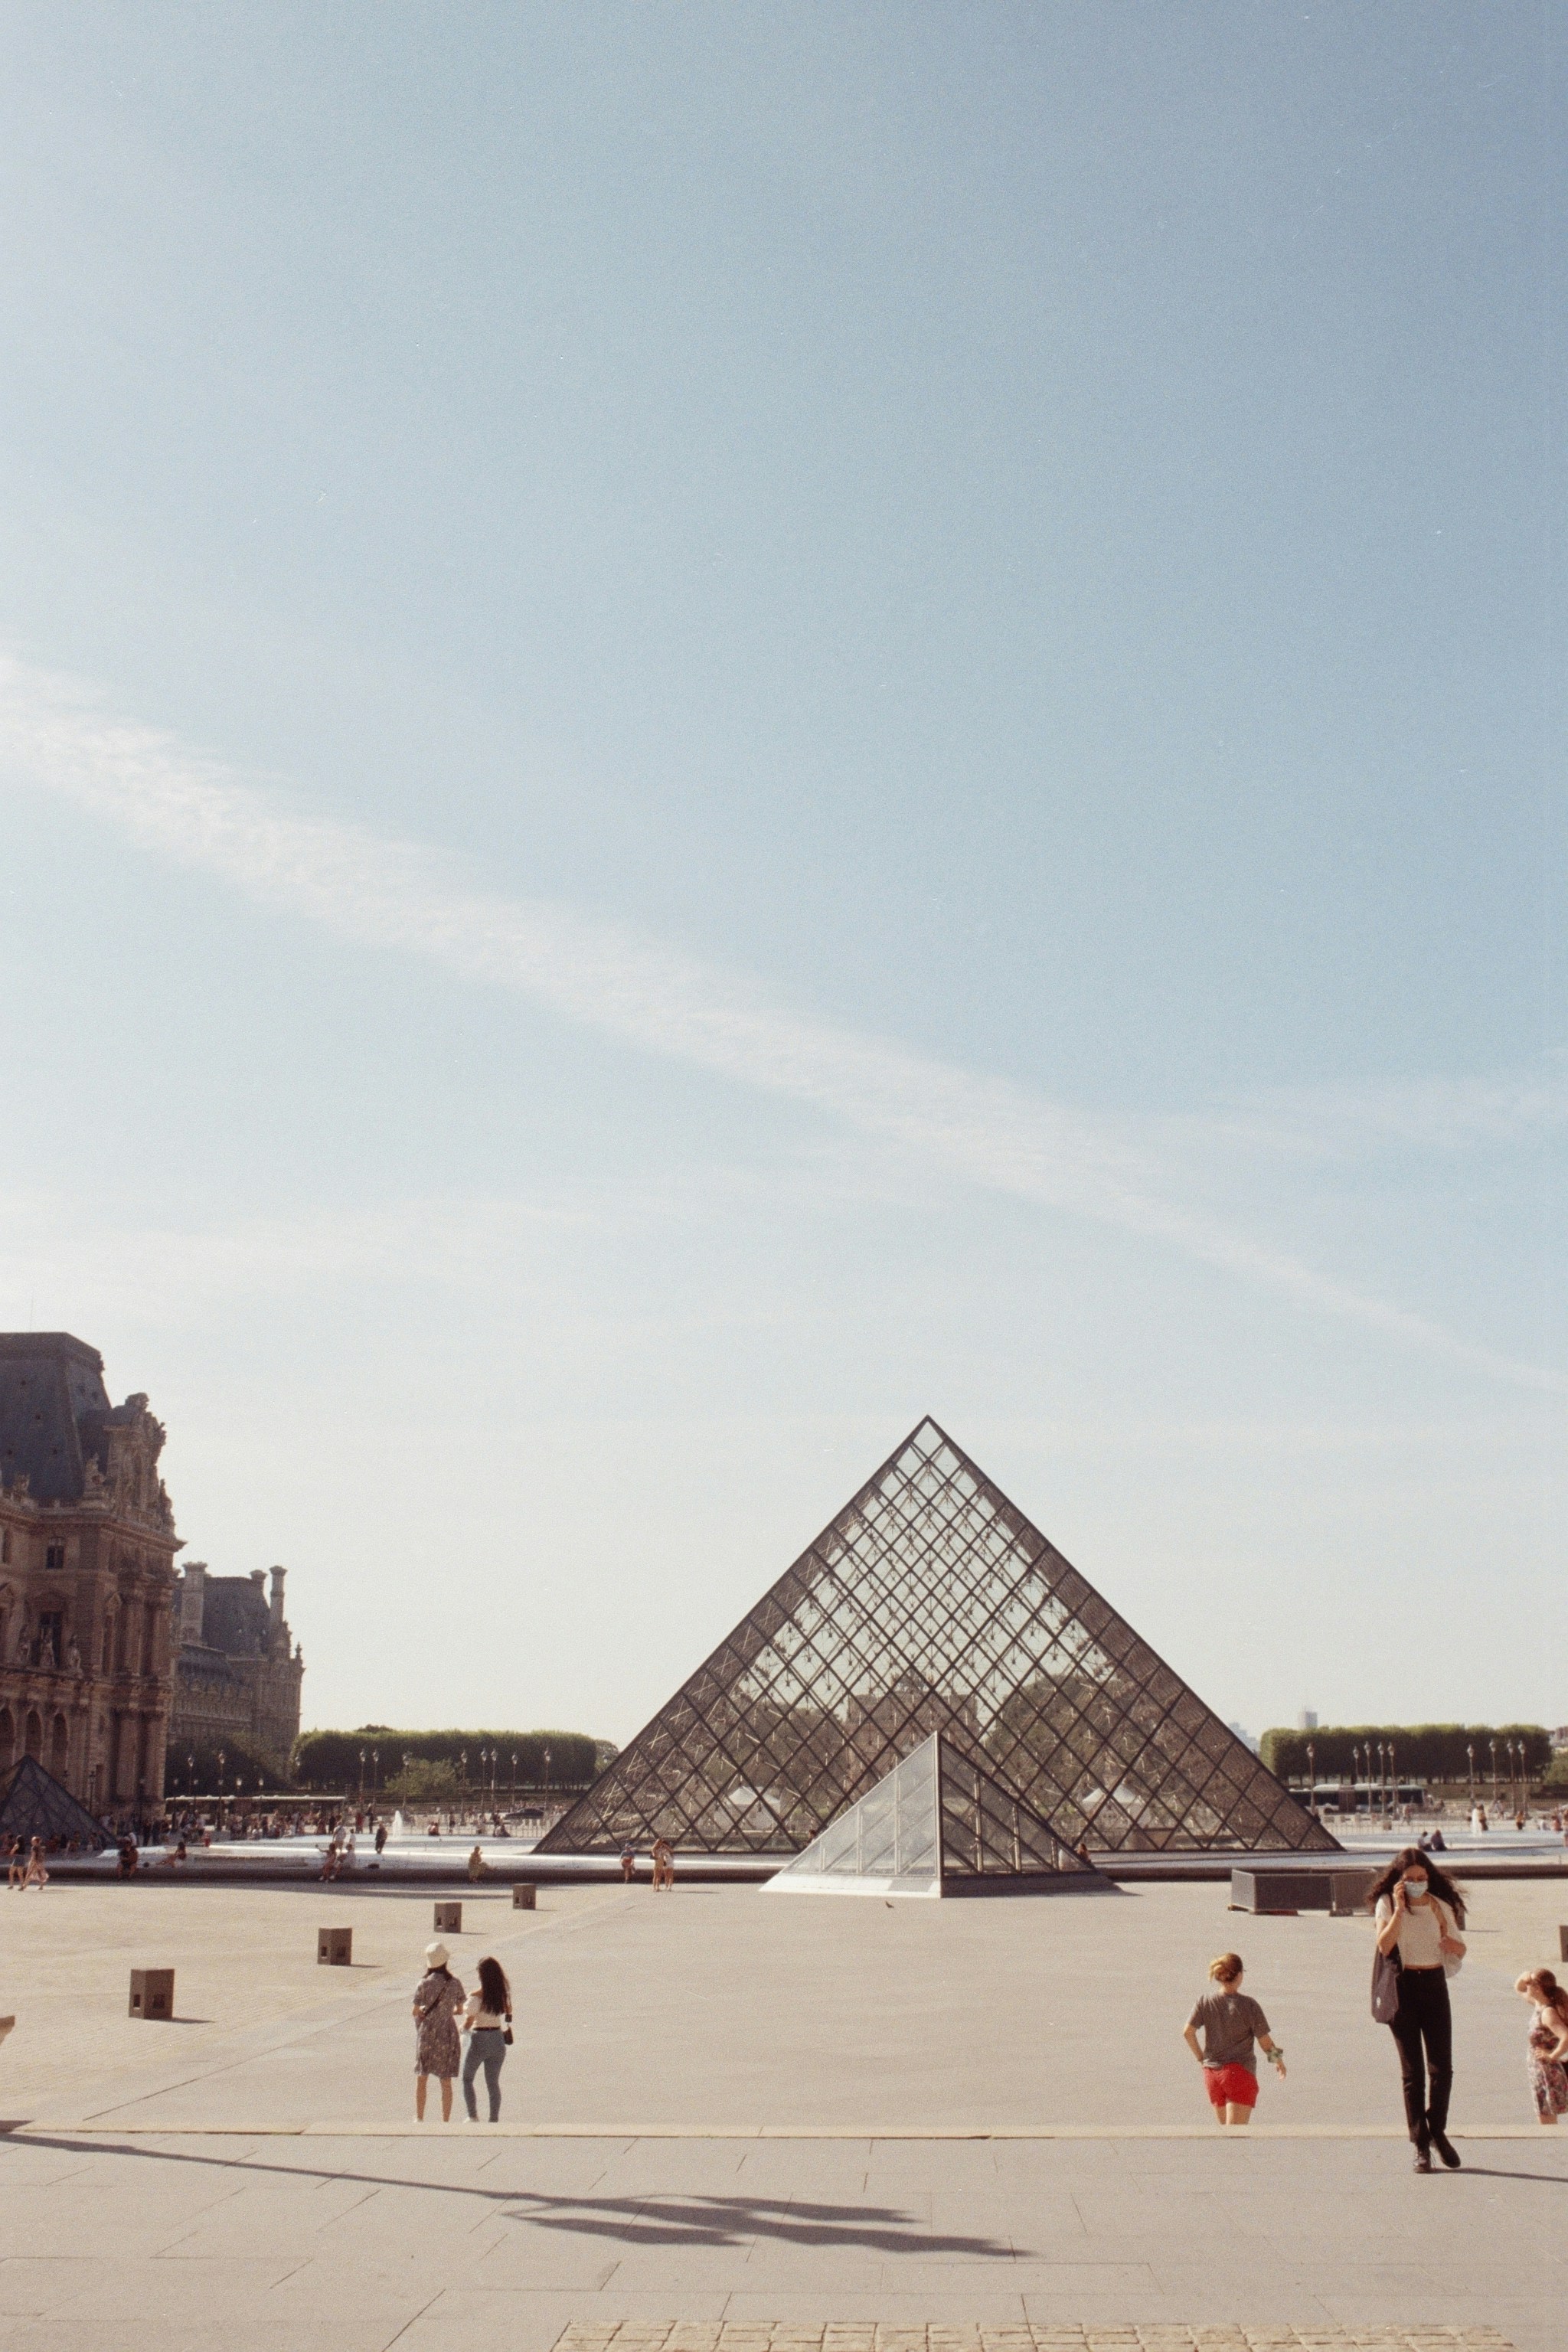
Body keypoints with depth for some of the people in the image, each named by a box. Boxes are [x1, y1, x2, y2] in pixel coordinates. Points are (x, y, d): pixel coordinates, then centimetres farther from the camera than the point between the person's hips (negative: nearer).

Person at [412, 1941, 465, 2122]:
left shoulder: (424, 1984, -10)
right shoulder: (454, 1983, -4)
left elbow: (416, 2012, -6)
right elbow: (459, 2010, 5)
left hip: (427, 2032, -2)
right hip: (448, 2034, 2)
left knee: (421, 2078, 10)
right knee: (446, 2082, 9)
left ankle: (419, 2118, 8)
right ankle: (446, 2121, 11)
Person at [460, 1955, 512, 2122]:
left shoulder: (477, 1996, -16)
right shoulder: (503, 1994, -1)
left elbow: (468, 2022, -13)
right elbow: (508, 2015, 8)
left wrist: (463, 2029, 6)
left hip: (479, 2040, -5)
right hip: (498, 2039, 5)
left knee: (467, 2079, 14)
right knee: (493, 2083, 12)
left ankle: (473, 2116, 7)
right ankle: (494, 2120, 9)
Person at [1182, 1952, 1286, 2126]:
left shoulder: (1205, 2001, -1)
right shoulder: (1248, 2004, -11)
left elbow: (1188, 2032, -3)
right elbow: (1265, 2041, -6)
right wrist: (1279, 2060, 14)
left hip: (1211, 2073, 4)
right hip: (1240, 2072, -4)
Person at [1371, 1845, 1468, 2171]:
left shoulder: (1441, 1906, 3)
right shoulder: (1387, 1904, -3)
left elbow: (1460, 1950, 10)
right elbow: (1384, 1945, -17)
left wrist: (1452, 1944, -13)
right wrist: (1399, 1910, -23)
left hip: (1435, 1985, 2)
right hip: (1402, 1988, -2)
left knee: (1442, 2067, 1)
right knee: (1412, 2071, 2)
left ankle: (1437, 2131, 25)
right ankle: (1421, 2145, 8)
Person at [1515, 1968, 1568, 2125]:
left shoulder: (1548, 2013, -24)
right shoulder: (1540, 2005, 2)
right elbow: (1519, 1989, 18)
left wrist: (1552, 2055, -23)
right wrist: (1523, 1979, -3)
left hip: (1548, 2074, -9)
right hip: (1540, 2072, 9)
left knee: (1547, 2122, -2)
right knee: (1547, 2122, 18)